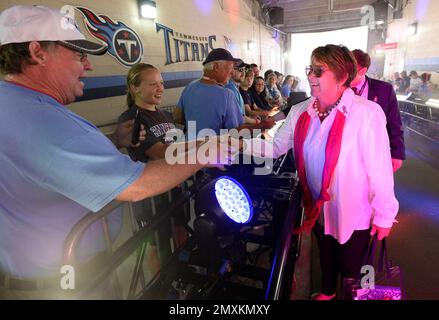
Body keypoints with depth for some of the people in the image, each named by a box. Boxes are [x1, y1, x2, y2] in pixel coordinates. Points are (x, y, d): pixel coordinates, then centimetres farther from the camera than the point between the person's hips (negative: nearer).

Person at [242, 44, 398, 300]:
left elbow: (380, 169, -20)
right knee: (326, 257, 30)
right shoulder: (300, 113, -6)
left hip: (354, 215, -4)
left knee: (351, 270, 19)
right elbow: (276, 147, -4)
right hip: (318, 210, 5)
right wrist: (242, 144, -18)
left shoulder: (367, 113, -23)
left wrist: (384, 216, -12)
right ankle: (327, 292, 59)